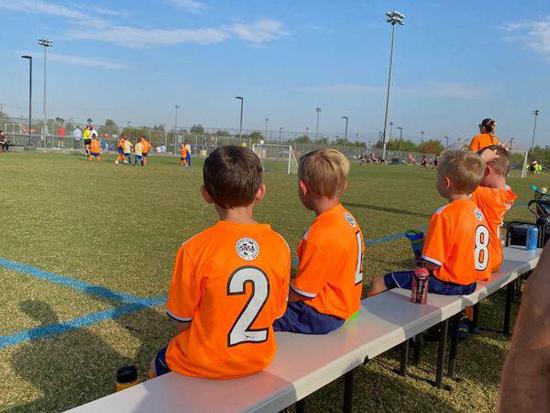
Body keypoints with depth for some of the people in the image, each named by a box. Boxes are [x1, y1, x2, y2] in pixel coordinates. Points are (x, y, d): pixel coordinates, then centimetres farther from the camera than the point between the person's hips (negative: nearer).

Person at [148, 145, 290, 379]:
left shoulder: (195, 249, -23)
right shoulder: (279, 246, -13)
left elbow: (182, 321, -12)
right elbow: (276, 311, -2)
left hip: (205, 364, -4)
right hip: (259, 360, 4)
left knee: (157, 368, 30)